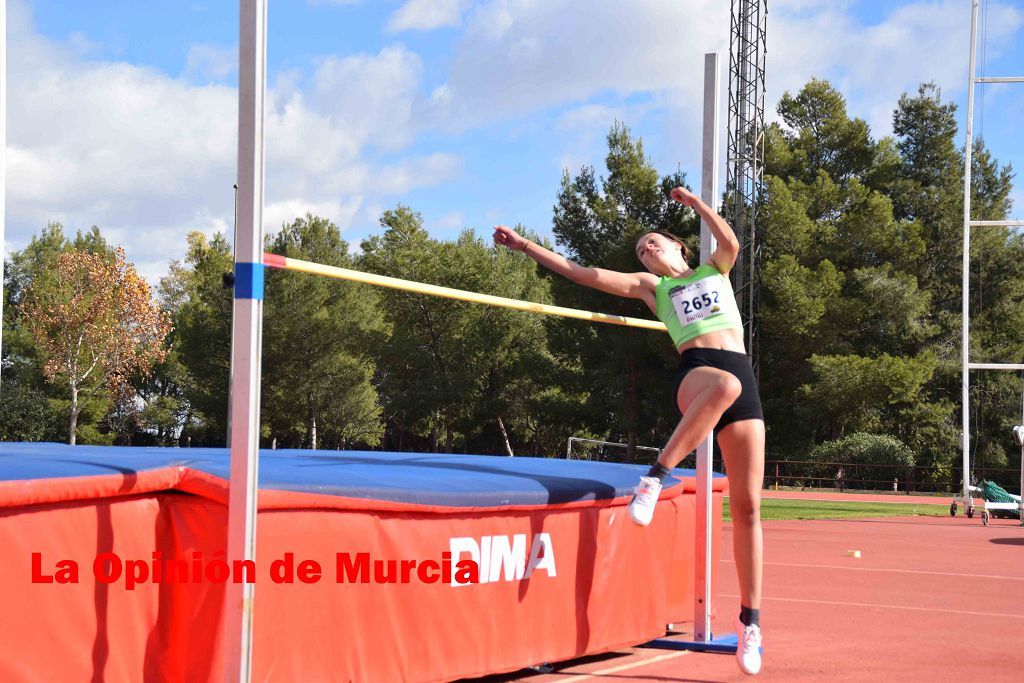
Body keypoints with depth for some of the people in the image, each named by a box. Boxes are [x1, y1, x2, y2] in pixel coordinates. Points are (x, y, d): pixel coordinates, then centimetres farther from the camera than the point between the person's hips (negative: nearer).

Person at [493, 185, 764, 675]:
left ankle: (750, 620, 2)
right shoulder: (650, 286, 22)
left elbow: (730, 242, 2)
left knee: (747, 505, -4)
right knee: (724, 385, -43)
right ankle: (656, 477, -37)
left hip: (743, 381, 2)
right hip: (696, 374, -2)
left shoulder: (715, 270, 25)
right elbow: (580, 273, 17)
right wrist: (526, 246, 13)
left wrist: (694, 202, 10)